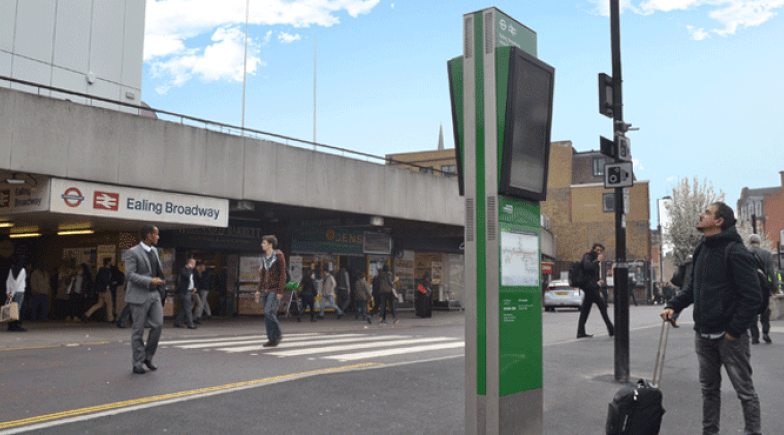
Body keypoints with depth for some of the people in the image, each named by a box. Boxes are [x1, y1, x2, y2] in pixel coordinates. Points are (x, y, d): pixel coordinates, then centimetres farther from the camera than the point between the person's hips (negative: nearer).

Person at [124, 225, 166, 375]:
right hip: (140, 296, -6)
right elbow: (130, 274, -17)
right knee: (138, 330, 1)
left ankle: (148, 357, 16)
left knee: (158, 325, -1)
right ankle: (138, 363, 11)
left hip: (154, 294, 7)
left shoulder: (154, 251, 15)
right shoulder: (132, 252, -9)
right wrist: (150, 281, -21)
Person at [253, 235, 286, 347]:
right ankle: (272, 339, 10)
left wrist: (280, 292, -16)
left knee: (269, 312, -17)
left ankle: (278, 334, 0)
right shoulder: (264, 258, 14)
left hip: (275, 289, -7)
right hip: (265, 290, 7)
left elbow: (283, 274, -10)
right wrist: (259, 290, 13)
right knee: (268, 315, 4)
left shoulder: (279, 255, -7)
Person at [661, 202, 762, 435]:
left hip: (729, 336, -8)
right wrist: (673, 305, 1)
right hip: (703, 335, 8)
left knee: (745, 390, 4)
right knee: (709, 388, 17)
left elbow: (752, 297, -16)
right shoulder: (701, 251, 11)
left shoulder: (735, 252, -14)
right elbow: (691, 287, 17)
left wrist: (734, 330, -18)